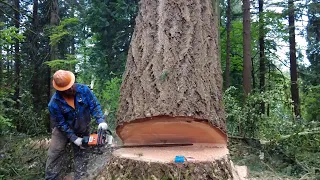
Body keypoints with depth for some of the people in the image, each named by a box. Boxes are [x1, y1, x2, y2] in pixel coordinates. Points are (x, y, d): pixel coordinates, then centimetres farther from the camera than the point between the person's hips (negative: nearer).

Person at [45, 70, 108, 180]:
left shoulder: (83, 90, -22)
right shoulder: (54, 104, -26)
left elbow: (95, 106, -16)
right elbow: (61, 124, -18)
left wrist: (101, 121, -30)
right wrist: (74, 138, -21)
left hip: (83, 131, 2)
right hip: (63, 130, -2)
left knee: (82, 156, 6)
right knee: (55, 155, -3)